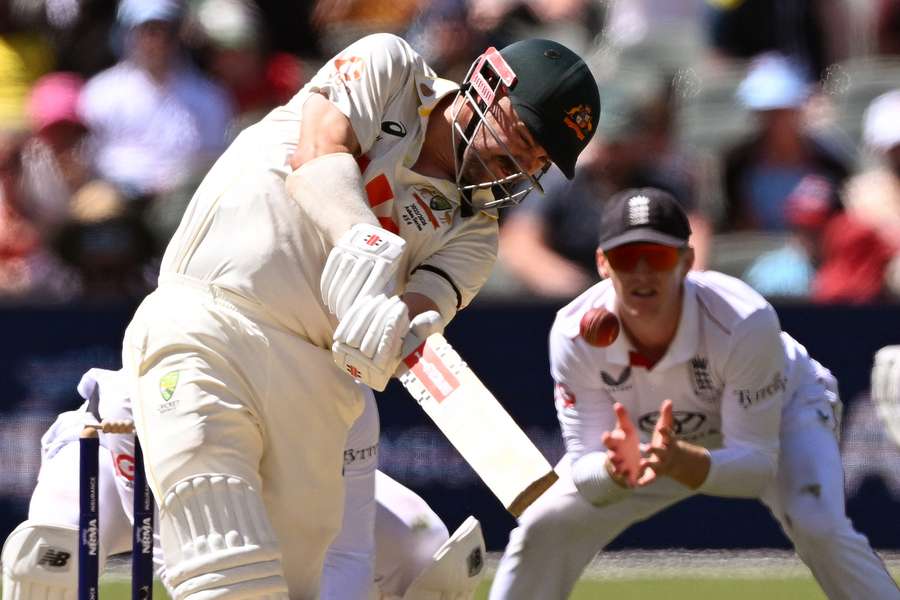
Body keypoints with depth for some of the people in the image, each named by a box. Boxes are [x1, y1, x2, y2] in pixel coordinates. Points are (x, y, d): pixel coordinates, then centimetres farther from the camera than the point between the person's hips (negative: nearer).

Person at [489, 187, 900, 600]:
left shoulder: (746, 323, -39)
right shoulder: (574, 333, -31)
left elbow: (757, 466, -36)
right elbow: (585, 471, -28)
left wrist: (680, 463, -56)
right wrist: (617, 469, -53)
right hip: (663, 434, 3)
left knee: (816, 527, -31)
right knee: (542, 527, -9)